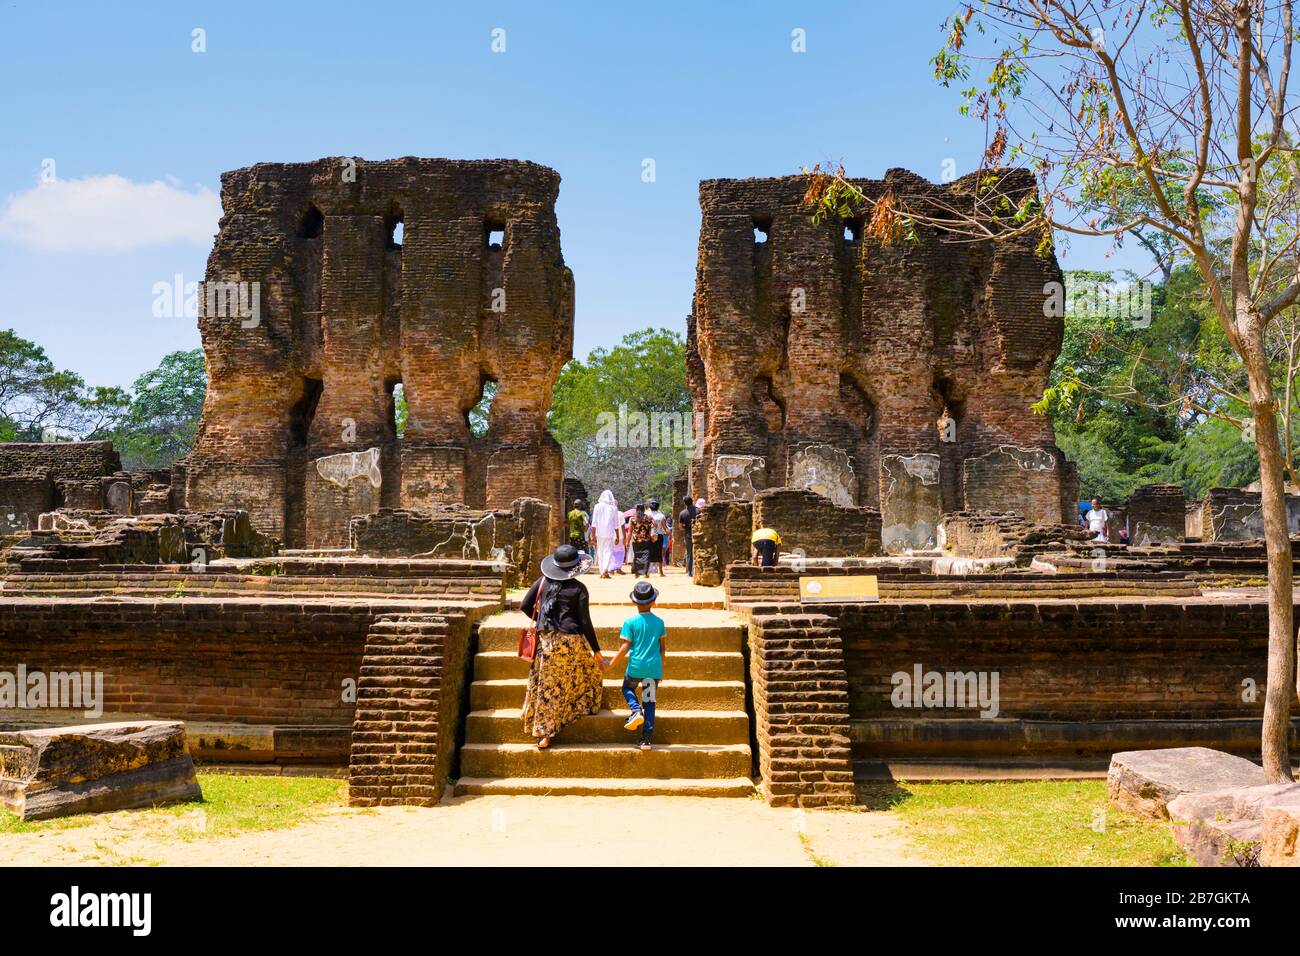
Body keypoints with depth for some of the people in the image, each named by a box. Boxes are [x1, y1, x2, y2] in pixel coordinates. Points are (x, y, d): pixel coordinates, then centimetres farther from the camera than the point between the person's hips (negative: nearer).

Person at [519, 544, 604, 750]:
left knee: (546, 686, 9)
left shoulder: (543, 581, 1)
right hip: (572, 642, -3)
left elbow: (525, 606, 4)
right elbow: (585, 622, -9)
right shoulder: (578, 588, -8)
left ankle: (543, 734, 9)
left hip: (546, 641, 3)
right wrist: (596, 651, -2)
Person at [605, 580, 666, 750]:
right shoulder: (659, 622, 3)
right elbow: (663, 647, 9)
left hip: (636, 667, -2)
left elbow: (625, 648, -10)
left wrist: (611, 664, 0)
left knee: (627, 687, 26)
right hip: (654, 667, 2)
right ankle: (646, 739, 6)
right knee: (650, 702, 9)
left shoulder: (630, 622, -7)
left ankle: (636, 711, -3)